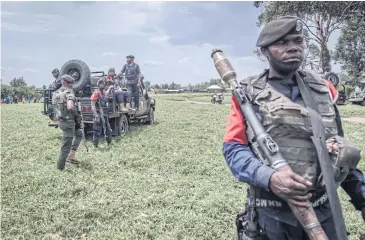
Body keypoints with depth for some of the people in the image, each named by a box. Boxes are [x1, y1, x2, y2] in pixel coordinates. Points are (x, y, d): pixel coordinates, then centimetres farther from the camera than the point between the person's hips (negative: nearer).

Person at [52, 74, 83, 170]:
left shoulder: (55, 93, 11)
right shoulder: (69, 92, -15)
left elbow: (55, 107, 15)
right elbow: (70, 107, -31)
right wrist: (77, 114, -13)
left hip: (60, 120, 9)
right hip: (68, 121, -9)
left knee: (79, 134, 26)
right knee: (66, 145, 1)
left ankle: (72, 154, 18)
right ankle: (60, 167, 8)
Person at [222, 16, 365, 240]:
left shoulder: (324, 89, 7)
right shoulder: (248, 93, -4)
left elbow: (340, 149, 14)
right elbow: (233, 149, -7)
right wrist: (268, 177, -24)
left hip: (323, 214, 4)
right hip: (270, 217, -3)